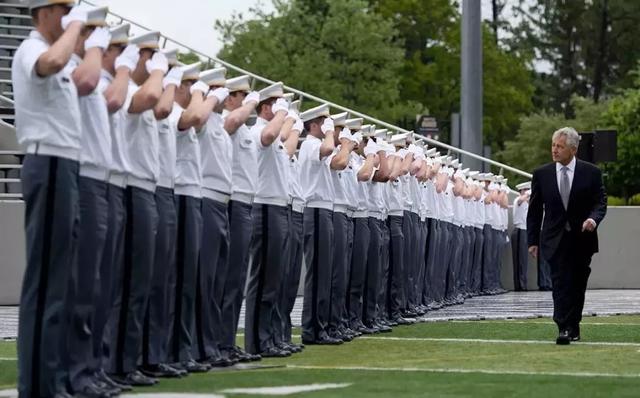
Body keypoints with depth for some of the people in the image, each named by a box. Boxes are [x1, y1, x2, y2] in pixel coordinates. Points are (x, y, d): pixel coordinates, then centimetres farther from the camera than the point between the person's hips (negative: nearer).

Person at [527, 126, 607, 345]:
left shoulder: (591, 173, 0)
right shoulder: (541, 174, 2)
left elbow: (601, 202, 0)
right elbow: (534, 210, 6)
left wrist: (593, 218, -21)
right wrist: (533, 240, 3)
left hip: (582, 238, 1)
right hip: (556, 240, -1)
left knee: (577, 285, 9)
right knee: (561, 283, -11)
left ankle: (573, 327, 22)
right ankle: (564, 329, -15)